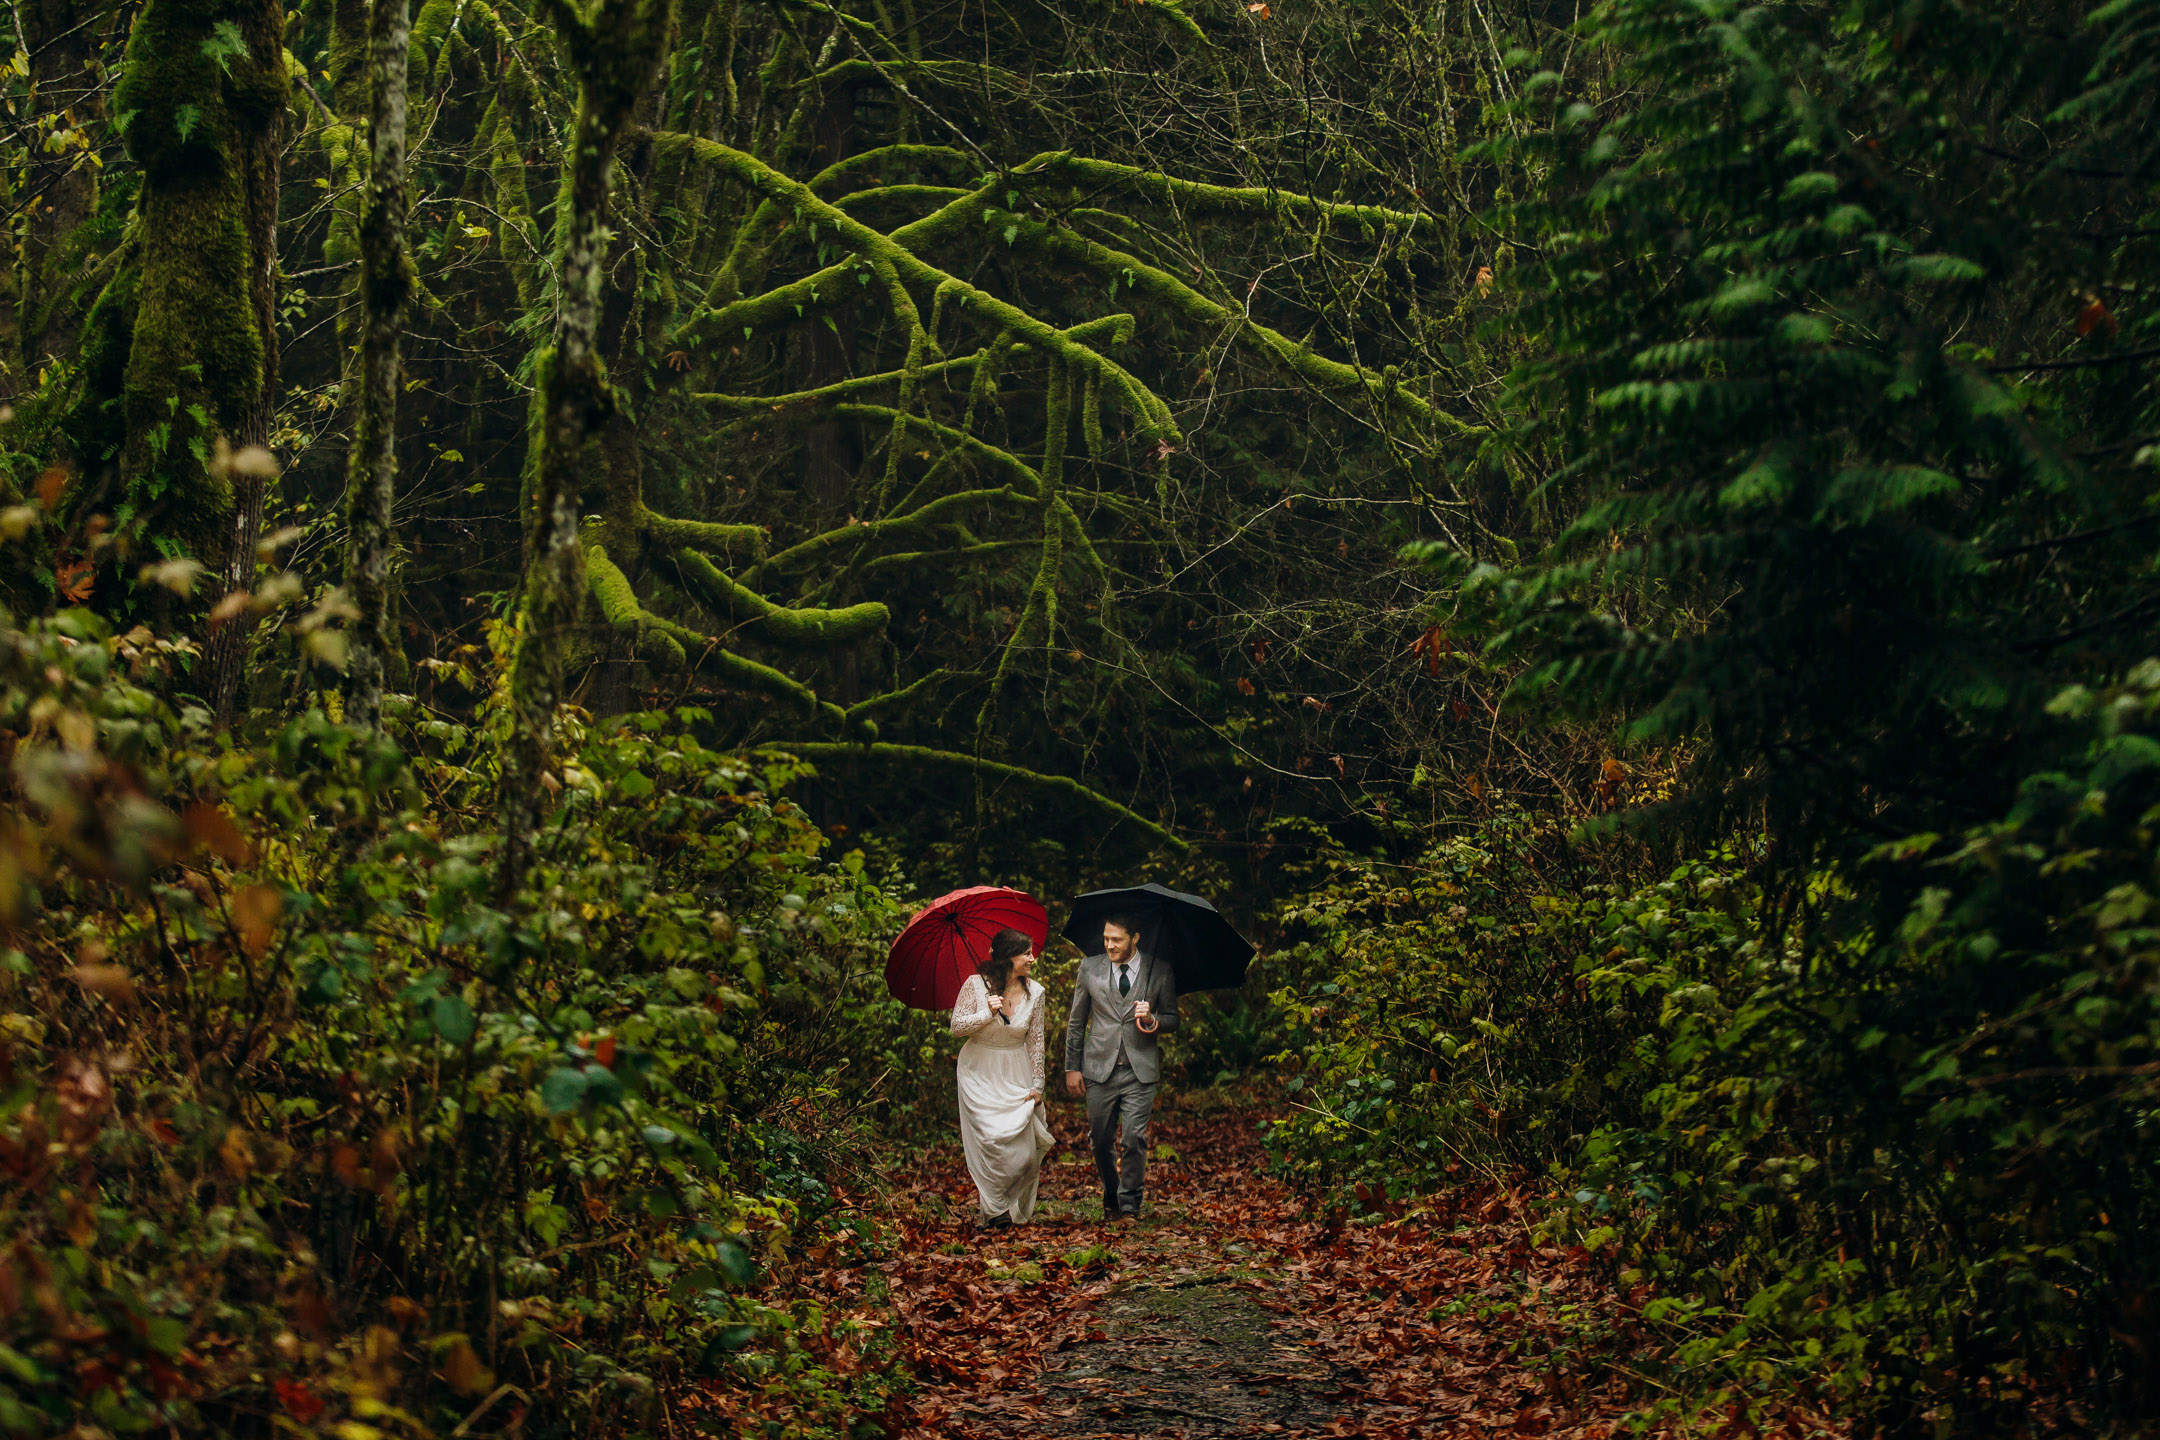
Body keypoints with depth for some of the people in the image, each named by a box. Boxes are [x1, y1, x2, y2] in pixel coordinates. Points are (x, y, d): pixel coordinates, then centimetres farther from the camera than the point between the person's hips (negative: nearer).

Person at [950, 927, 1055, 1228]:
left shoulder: (1034, 993, -2)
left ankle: (1018, 1209, 17)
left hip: (1017, 1076, 3)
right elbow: (957, 1026, -8)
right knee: (993, 1141, -13)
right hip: (980, 1075, -3)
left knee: (1024, 1148, -4)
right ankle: (996, 1210, 4)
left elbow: (1035, 1042, 3)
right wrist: (987, 1014, -23)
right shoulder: (976, 985, -10)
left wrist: (1037, 1085, 2)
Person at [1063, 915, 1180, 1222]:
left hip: (1140, 1070, -2)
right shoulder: (1090, 967, 5)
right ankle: (1111, 1199, 28)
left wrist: (1152, 1020, -14)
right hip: (1099, 1068, 2)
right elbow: (1076, 1021, 11)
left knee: (1133, 1138, -11)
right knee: (1101, 1140, 6)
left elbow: (1173, 1020, 9)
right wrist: (1072, 1067, 7)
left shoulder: (1160, 972, 1)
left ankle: (1130, 1206, 2)